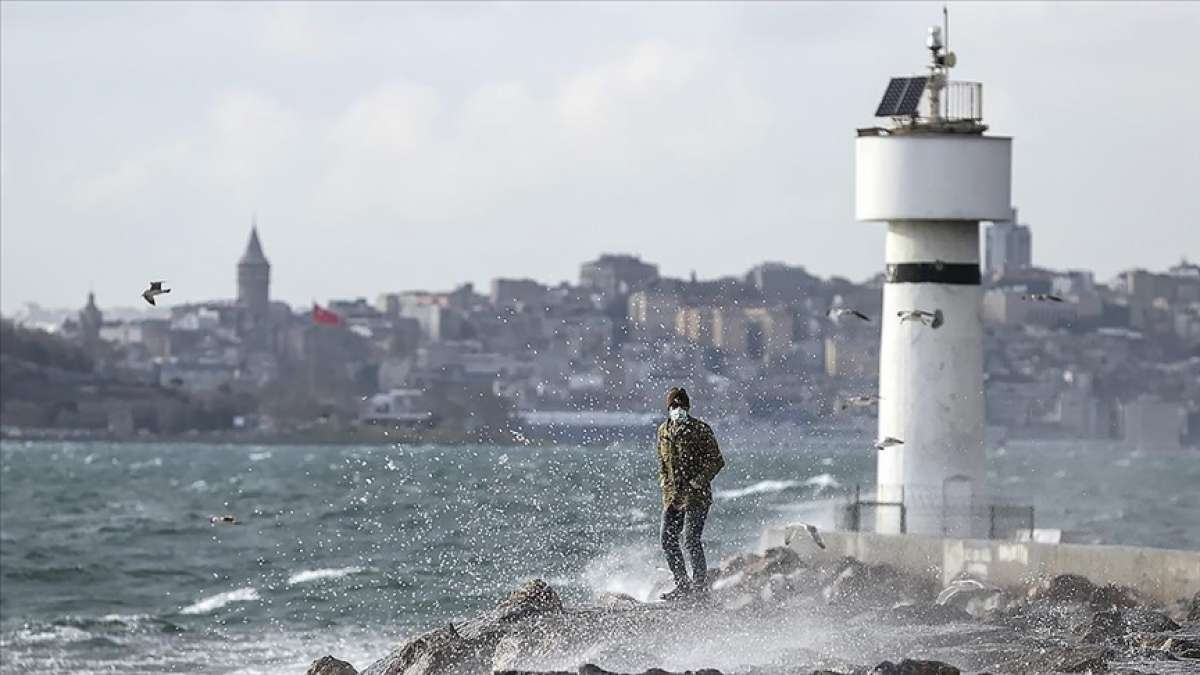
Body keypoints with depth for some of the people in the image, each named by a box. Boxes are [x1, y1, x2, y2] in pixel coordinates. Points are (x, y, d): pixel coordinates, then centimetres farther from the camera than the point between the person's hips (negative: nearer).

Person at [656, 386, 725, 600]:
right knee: (667, 538, 4)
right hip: (673, 495, 7)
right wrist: (665, 482, 10)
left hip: (696, 496, -7)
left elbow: (716, 461, -8)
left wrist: (698, 483, -16)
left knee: (691, 540, -13)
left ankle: (700, 583, -3)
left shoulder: (700, 430, -7)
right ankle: (682, 584, 15)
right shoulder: (664, 430, 12)